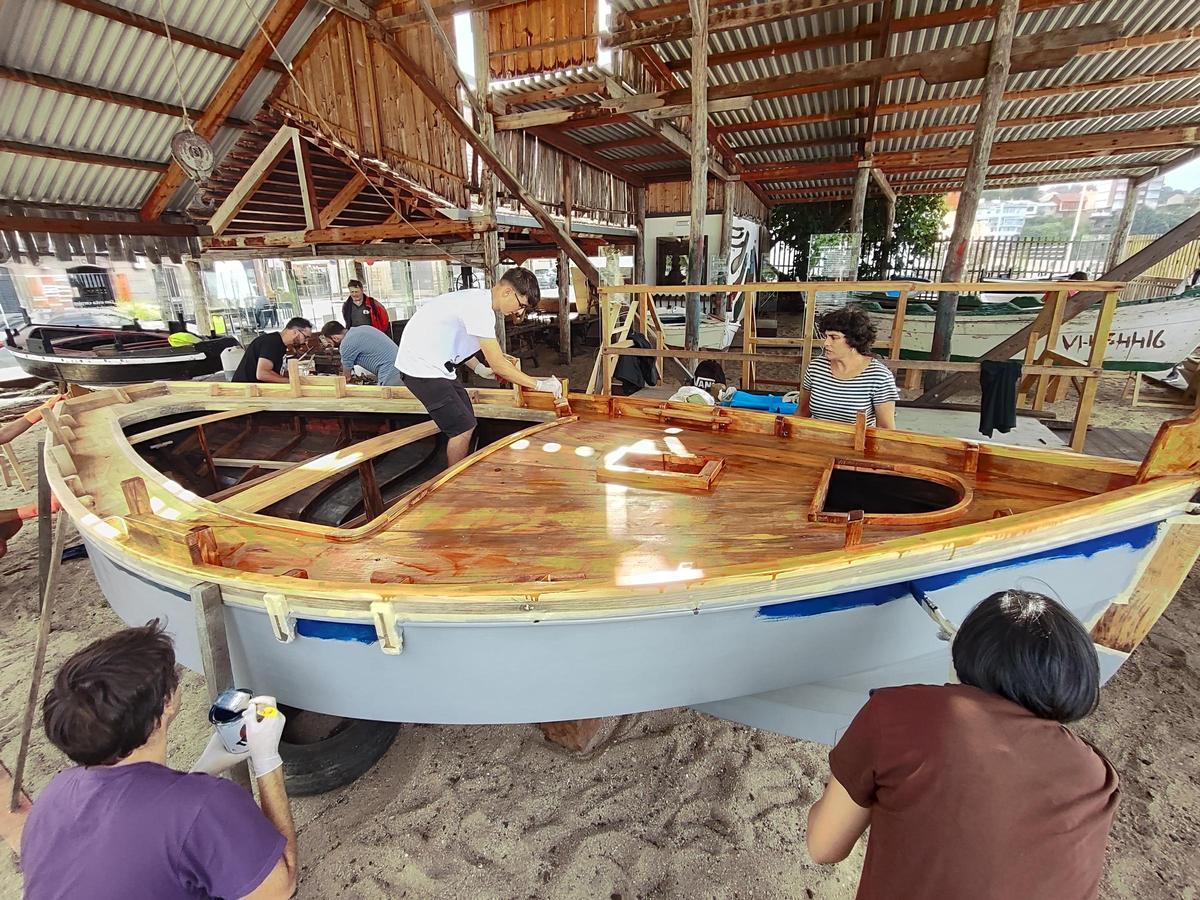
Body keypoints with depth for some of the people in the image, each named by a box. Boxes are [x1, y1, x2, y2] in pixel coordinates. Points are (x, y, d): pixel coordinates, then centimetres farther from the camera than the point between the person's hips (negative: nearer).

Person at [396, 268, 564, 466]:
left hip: (435, 365, 10)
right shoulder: (480, 308, -23)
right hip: (421, 367, -10)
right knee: (463, 429, -8)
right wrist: (539, 384, -16)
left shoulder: (479, 299, 8)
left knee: (467, 425, 11)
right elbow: (498, 364, -23)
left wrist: (479, 369, 7)